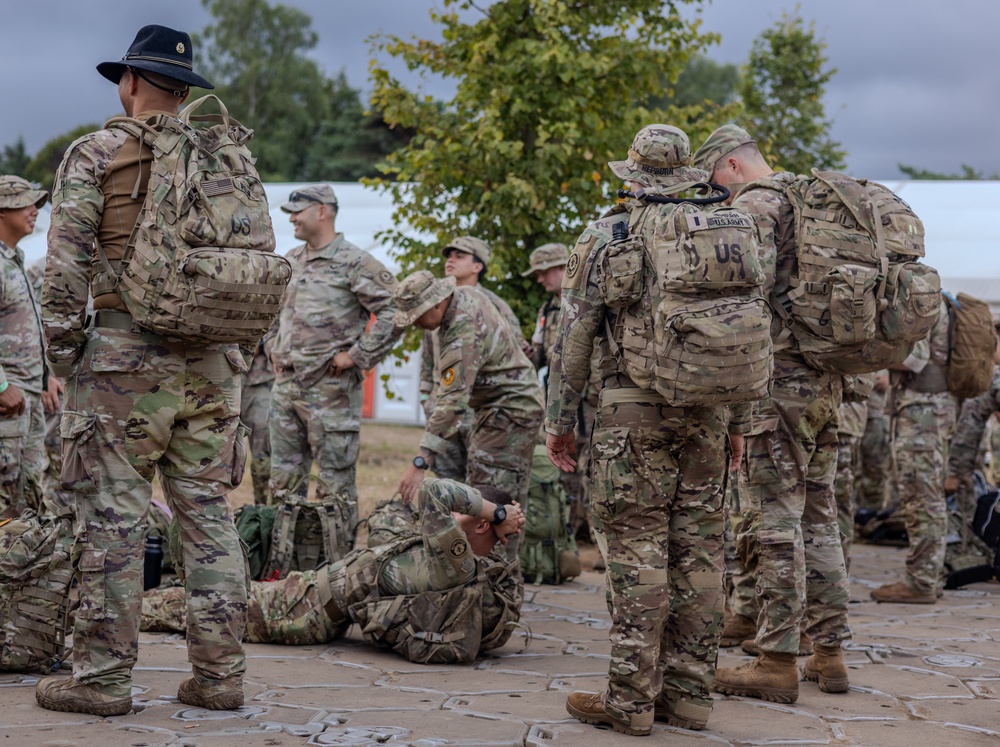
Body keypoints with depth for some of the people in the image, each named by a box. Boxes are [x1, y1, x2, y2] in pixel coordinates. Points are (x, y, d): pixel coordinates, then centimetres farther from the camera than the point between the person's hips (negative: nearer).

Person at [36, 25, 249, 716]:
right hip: (213, 361, 4)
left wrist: (63, 352, 2)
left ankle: (103, 678, 1)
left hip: (126, 357, -4)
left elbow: (66, 264, -7)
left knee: (114, 516, -1)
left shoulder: (96, 154, -2)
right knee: (210, 512, 7)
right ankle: (220, 673, 8)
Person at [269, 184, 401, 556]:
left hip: (331, 389, -8)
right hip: (286, 384, 8)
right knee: (284, 478, 11)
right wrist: (275, 348, 18)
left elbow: (394, 312, -15)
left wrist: (357, 356, -15)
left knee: (335, 481, -3)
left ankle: (338, 562, 2)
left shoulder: (355, 263, -9)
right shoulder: (291, 261, 14)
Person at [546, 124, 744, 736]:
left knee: (636, 549, -4)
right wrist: (738, 422, 19)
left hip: (633, 409, -4)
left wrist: (560, 420, 4)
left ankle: (631, 700, -4)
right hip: (707, 410, 4)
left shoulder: (606, 237, -1)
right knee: (698, 548, 7)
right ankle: (689, 692, 11)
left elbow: (574, 336, -3)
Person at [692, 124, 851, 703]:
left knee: (778, 518, -7)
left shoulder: (753, 204, -8)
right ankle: (829, 652, 16)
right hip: (828, 378, 9)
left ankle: (778, 661, -6)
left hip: (780, 376, -9)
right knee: (819, 514, 12)